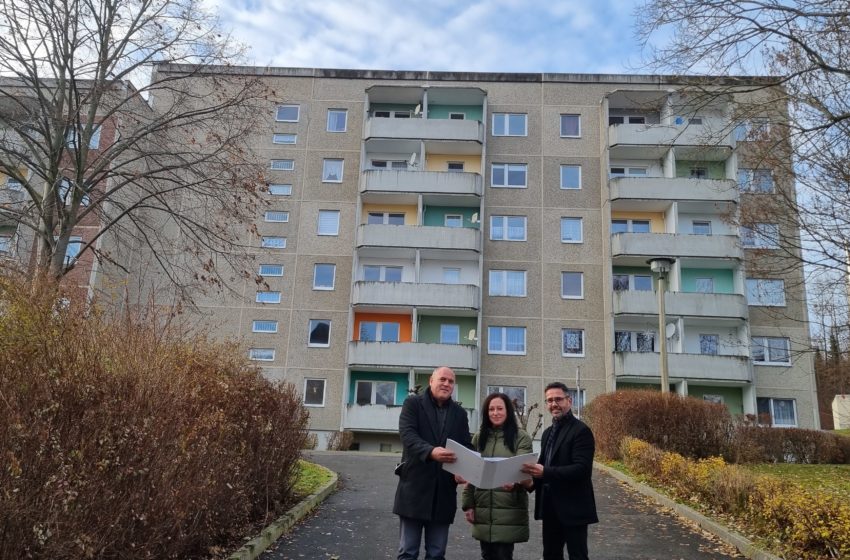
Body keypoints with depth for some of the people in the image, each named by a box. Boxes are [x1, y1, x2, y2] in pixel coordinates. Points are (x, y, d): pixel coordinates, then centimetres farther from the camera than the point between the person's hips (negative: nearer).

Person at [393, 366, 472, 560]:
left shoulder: (460, 413, 13)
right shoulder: (413, 403, 0)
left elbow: (467, 447, 9)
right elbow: (407, 434, -15)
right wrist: (430, 451, -33)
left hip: (444, 491, 4)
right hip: (415, 487, -4)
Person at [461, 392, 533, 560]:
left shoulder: (521, 437, -3)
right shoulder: (479, 437, 10)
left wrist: (515, 483, -31)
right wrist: (468, 503, 7)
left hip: (509, 510, -4)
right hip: (483, 509, 4)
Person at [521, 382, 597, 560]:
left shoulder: (581, 430, -12)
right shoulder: (548, 432, 14)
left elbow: (582, 469, -22)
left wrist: (545, 472, -30)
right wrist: (533, 475, -2)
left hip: (572, 508, -8)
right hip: (550, 507, 8)